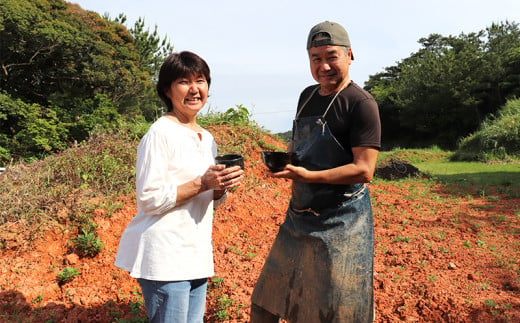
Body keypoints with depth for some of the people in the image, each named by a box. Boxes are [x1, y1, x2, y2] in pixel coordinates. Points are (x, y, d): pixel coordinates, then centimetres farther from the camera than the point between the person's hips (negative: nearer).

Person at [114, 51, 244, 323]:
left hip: (196, 256, 8)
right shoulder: (160, 134, -12)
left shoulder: (207, 139, 11)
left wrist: (222, 187, -5)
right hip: (165, 258, -7)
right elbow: (149, 200, -17)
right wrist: (201, 183, -21)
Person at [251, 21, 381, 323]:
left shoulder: (361, 104, -13)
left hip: (341, 223, -7)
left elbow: (364, 170, -19)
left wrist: (307, 175, -27)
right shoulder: (308, 96, 10)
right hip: (299, 215, 8)